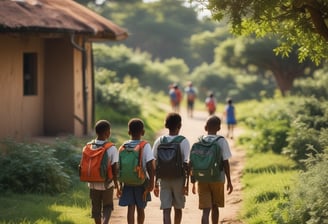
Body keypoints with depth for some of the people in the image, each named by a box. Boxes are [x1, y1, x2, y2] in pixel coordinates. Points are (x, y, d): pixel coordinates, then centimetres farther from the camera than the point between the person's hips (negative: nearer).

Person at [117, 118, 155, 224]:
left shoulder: (124, 146, 0)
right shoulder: (145, 146, -9)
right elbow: (150, 166, -15)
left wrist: (120, 184, 10)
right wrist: (151, 183, -8)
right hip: (141, 181, -1)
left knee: (131, 208, 0)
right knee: (140, 208, 14)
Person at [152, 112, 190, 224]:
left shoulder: (159, 141, 0)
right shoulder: (183, 141, -7)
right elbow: (186, 164, -11)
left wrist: (156, 183, 9)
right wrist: (187, 183, -5)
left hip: (163, 179, 1)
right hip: (179, 179, -1)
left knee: (166, 210, -4)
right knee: (178, 208, 18)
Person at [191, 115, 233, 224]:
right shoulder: (222, 141, -7)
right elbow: (225, 163, -7)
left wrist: (193, 183, 9)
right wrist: (229, 181, 1)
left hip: (202, 180, 0)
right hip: (218, 179, 0)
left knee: (206, 210, -4)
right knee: (215, 207, 20)